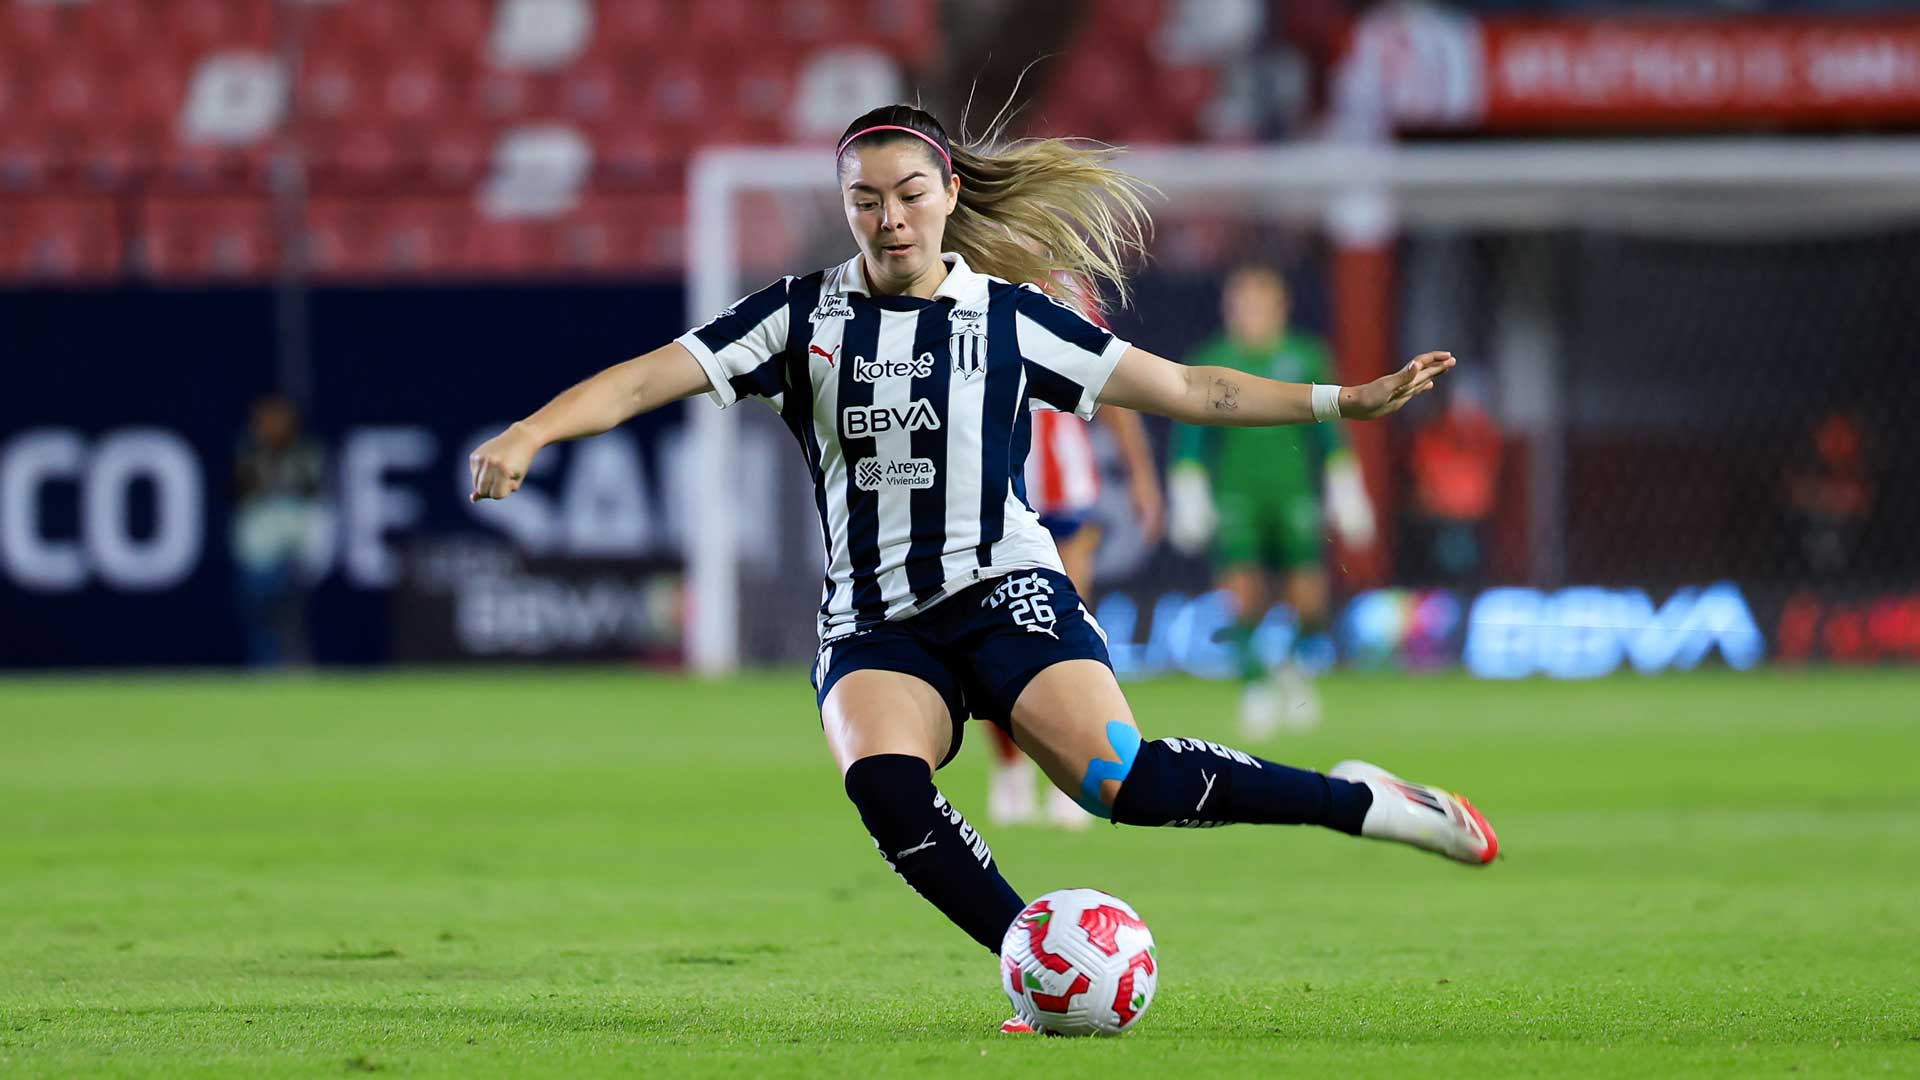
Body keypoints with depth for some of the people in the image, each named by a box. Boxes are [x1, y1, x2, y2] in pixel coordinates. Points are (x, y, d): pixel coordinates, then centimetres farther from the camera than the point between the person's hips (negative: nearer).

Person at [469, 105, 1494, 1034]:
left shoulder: (1007, 317, 4)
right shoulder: (803, 315, 5)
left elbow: (1184, 389, 10)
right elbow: (648, 377, -2)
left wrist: (1346, 400, 5)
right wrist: (528, 432, -18)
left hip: (1005, 590, -2)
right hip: (872, 622, 2)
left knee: (1125, 781, -25)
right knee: (884, 785, -31)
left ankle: (1360, 800, -5)